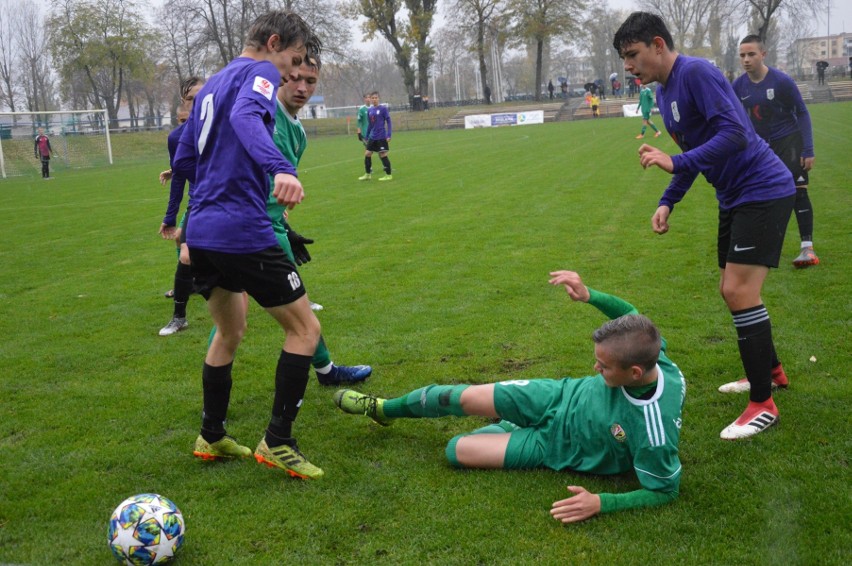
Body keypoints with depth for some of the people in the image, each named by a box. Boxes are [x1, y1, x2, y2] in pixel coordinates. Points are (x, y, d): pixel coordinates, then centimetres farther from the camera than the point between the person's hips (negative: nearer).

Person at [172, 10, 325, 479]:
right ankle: (277, 444, 3)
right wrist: (281, 169, -45)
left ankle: (211, 438, 31)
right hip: (243, 232, -9)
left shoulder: (211, 85, 21)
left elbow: (184, 161, 25)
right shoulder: (259, 72, -4)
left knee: (229, 332, 24)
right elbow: (246, 117, -28)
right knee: (304, 328, 3)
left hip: (202, 232, 9)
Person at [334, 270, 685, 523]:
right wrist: (588, 295, -21)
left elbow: (665, 490, -24)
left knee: (458, 451, -9)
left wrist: (601, 503, -34)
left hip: (560, 443, -4)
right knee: (465, 398, -3)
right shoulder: (649, 354, -25)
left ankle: (507, 433, 28)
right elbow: (630, 314, -3)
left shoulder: (655, 432, -40)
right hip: (563, 396, 4)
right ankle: (384, 408, 27)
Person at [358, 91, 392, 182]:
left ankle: (388, 175, 7)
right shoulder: (369, 110, 8)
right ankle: (368, 174, 19)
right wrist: (367, 136, 19)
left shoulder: (383, 109, -8)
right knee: (367, 154, 6)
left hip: (381, 137, -6)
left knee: (383, 155, -3)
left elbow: (388, 121, -6)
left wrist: (388, 135, -13)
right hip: (372, 137, 6)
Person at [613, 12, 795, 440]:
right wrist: (668, 202, 9)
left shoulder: (696, 73, -18)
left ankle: (763, 405, -3)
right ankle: (770, 370, 36)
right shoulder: (663, 93, 11)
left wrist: (675, 162, -32)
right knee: (732, 291, 16)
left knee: (740, 291, -13)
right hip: (735, 197, 10)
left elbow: (734, 134, -27)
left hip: (763, 192, -10)